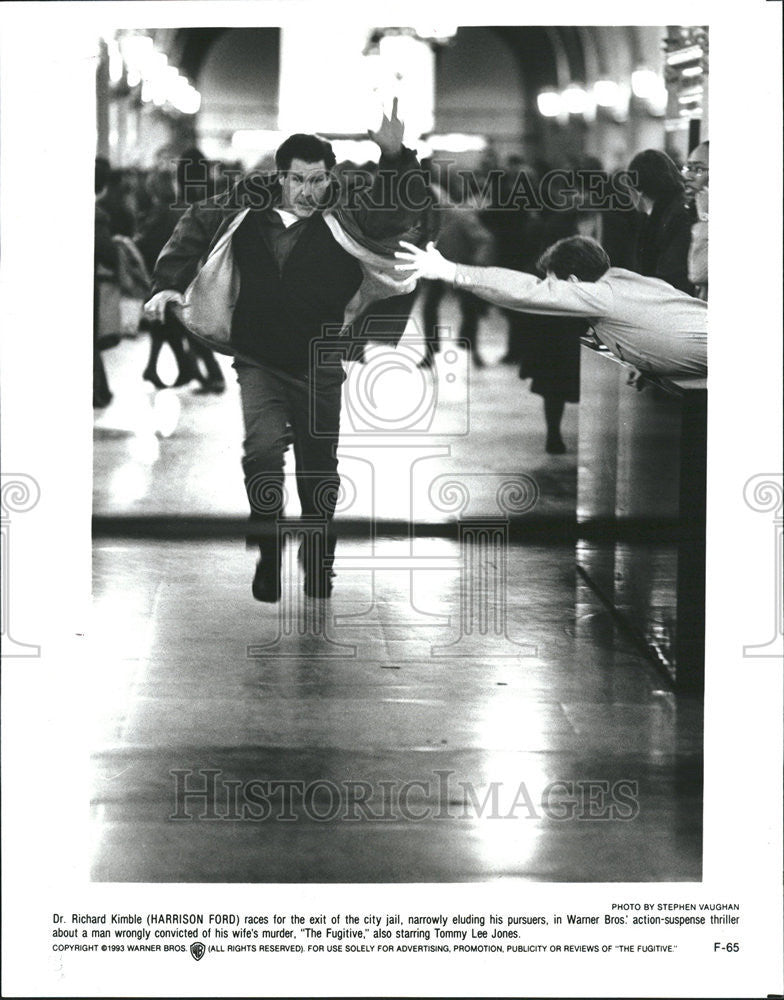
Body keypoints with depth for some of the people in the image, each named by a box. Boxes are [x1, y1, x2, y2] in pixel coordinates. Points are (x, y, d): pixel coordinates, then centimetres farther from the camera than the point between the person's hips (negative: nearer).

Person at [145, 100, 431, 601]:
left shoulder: (346, 218, -9)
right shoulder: (247, 209, -3)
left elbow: (407, 206, -17)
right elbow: (194, 231, 13)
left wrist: (396, 159, -33)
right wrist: (170, 283, 5)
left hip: (319, 367, 0)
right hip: (260, 362, 0)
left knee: (319, 471, 12)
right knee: (263, 448, -22)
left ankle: (319, 568, 33)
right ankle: (269, 555, -6)